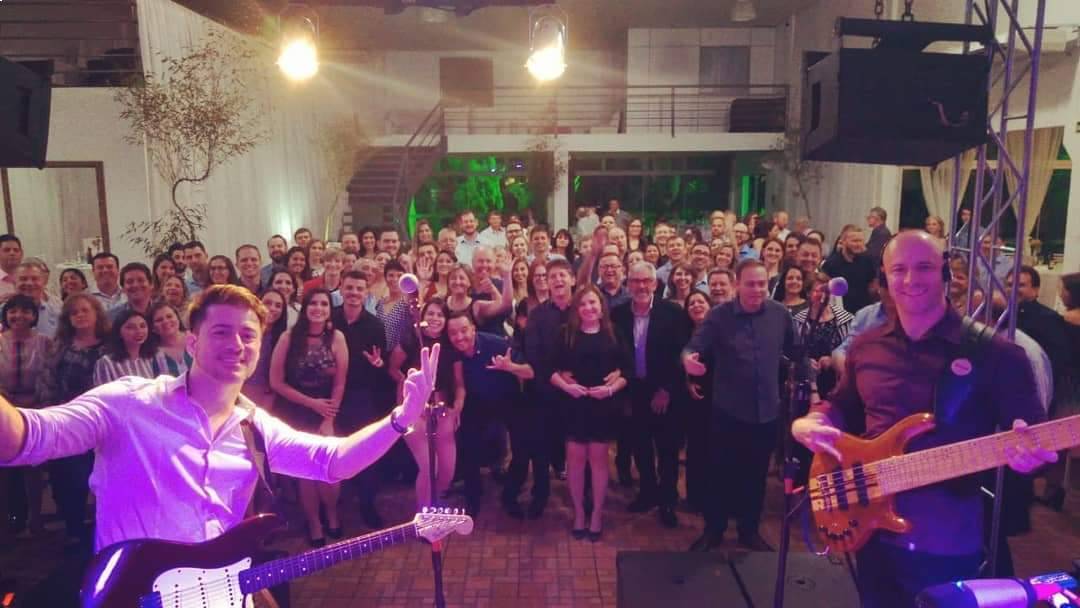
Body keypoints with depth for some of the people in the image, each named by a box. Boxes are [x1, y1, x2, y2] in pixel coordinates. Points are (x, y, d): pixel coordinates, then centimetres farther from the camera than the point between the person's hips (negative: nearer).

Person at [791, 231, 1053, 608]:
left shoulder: (994, 353, -10)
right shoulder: (866, 346, 5)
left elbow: (1033, 433, -6)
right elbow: (842, 405, 18)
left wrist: (1028, 452, -29)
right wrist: (810, 424, -3)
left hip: (950, 545, -4)